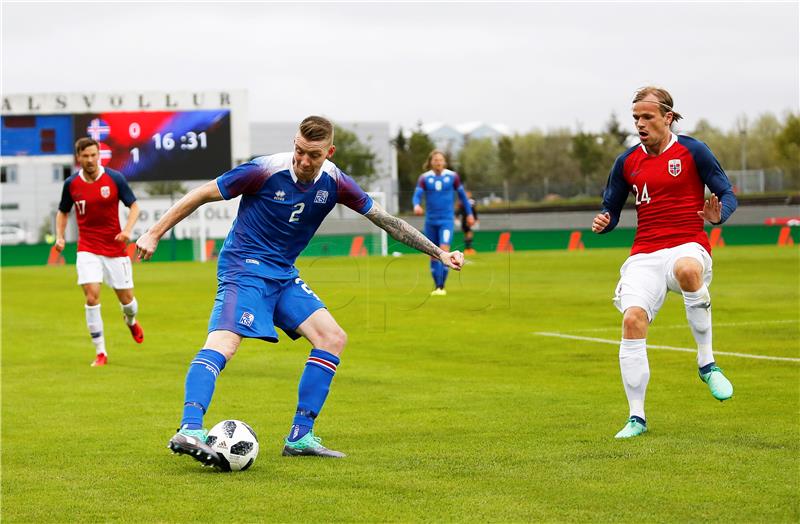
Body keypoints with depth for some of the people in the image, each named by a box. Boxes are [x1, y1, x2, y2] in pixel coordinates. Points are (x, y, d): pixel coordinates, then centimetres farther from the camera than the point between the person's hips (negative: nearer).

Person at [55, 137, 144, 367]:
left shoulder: (115, 178, -8)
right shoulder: (71, 184, -2)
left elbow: (134, 206, -2)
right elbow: (63, 212, 14)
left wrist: (128, 230, -19)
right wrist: (60, 236, -2)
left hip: (115, 249, 0)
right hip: (88, 249, 0)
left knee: (126, 298, 5)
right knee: (92, 296, -15)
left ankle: (131, 321, 44)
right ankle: (100, 353, -6)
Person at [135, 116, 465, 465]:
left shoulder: (334, 183, -3)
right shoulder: (265, 171, -18)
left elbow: (385, 219, 7)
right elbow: (201, 195, -10)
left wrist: (438, 253, 8)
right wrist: (154, 234, -9)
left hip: (284, 276, 7)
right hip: (244, 267, -7)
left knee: (333, 338, 0)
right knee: (223, 342, -28)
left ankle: (299, 437, 2)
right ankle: (189, 431, -42)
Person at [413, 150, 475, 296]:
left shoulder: (452, 176, -1)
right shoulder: (424, 178, -1)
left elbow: (462, 194, 12)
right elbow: (417, 195, -12)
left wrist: (469, 213, 15)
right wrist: (416, 205, -34)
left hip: (446, 220, -2)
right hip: (430, 221, 2)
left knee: (444, 251, -18)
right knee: (434, 255, 7)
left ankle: (442, 287, -13)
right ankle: (436, 287, 20)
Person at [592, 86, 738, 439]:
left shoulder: (692, 152, 1)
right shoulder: (627, 162, 11)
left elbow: (728, 195, 1)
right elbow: (611, 210, 18)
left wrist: (718, 214, -22)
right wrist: (602, 223, -6)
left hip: (687, 246, -3)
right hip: (644, 255, 4)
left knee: (687, 269, -41)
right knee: (633, 319, -19)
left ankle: (706, 363, -22)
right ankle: (637, 417, -7)